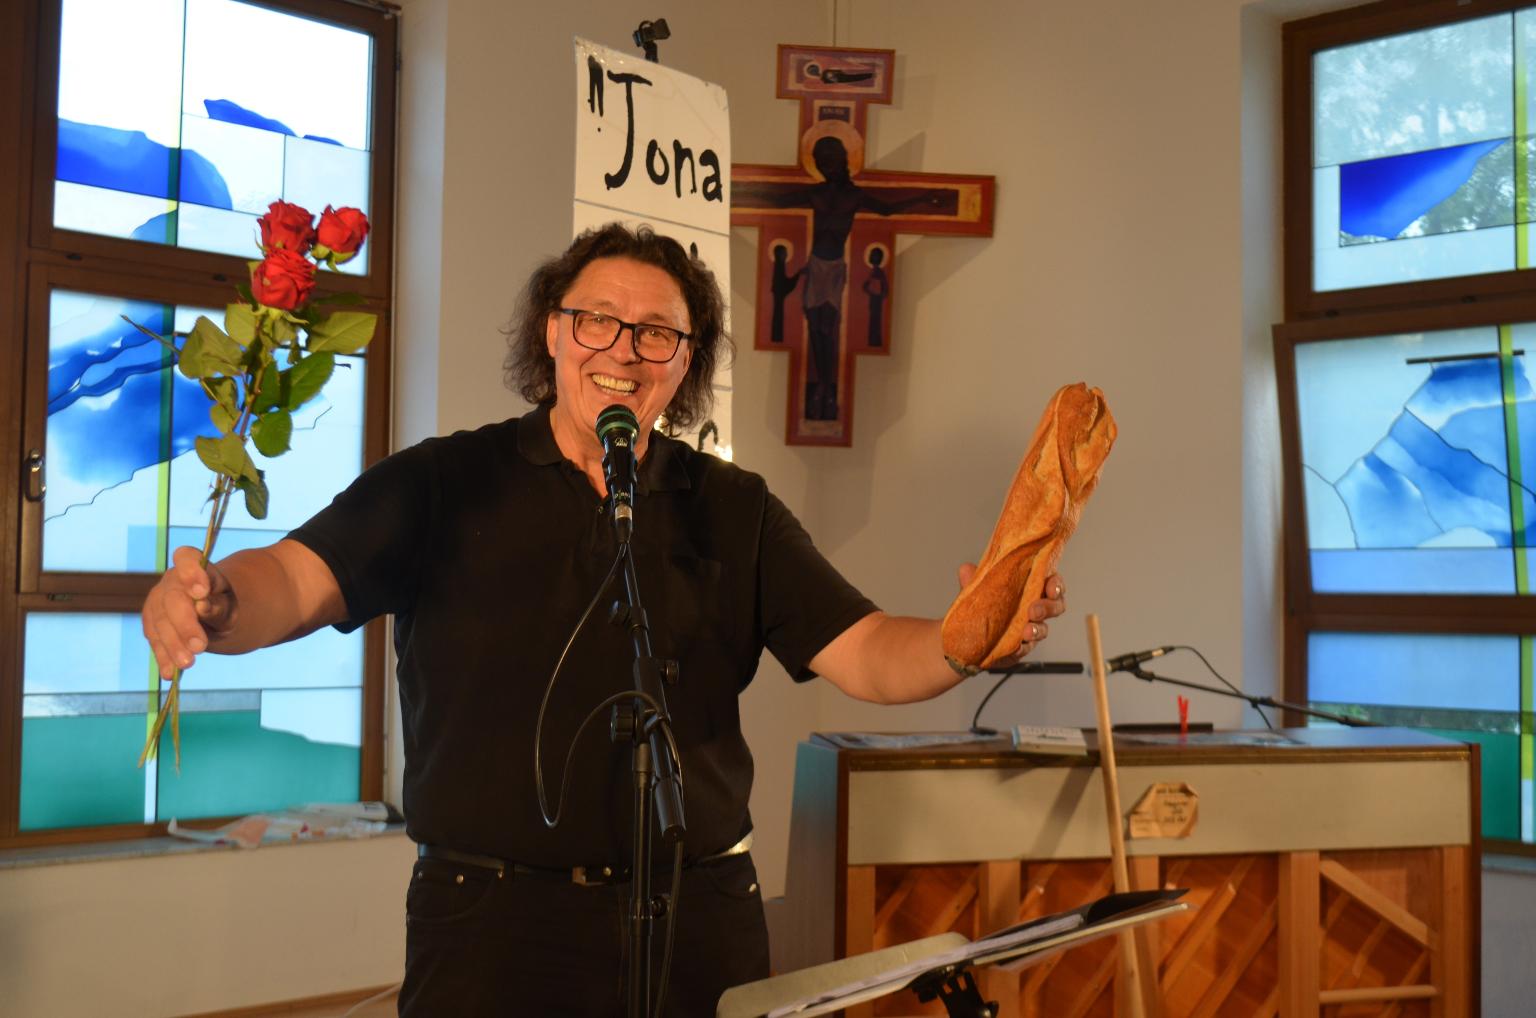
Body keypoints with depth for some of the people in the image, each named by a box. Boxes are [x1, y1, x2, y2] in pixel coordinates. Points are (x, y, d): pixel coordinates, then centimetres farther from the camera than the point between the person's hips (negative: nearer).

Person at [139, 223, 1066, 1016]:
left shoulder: (735, 511, 7)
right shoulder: (447, 483, 0)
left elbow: (868, 655, 2)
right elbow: (297, 580, -11)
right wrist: (219, 604, -33)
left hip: (697, 915, 3)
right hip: (492, 919, -2)